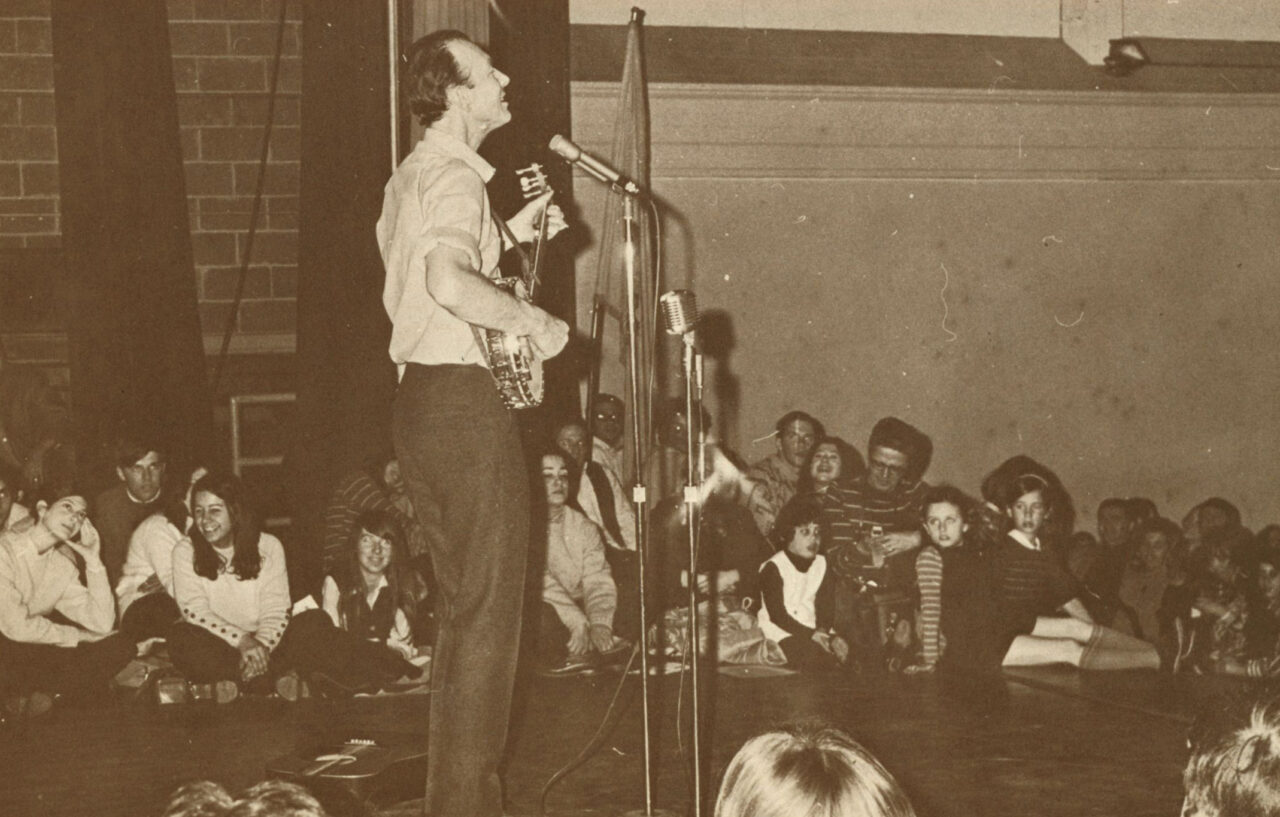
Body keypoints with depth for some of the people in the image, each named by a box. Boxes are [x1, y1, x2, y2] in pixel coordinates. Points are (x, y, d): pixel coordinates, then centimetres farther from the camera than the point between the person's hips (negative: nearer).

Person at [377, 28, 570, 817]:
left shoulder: (413, 175, 17)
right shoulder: (455, 176, -15)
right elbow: (451, 284, -32)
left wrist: (506, 236, 19)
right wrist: (535, 321, -19)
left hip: (424, 396, 10)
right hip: (468, 403, -10)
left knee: (461, 604, 17)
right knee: (488, 610, -4)